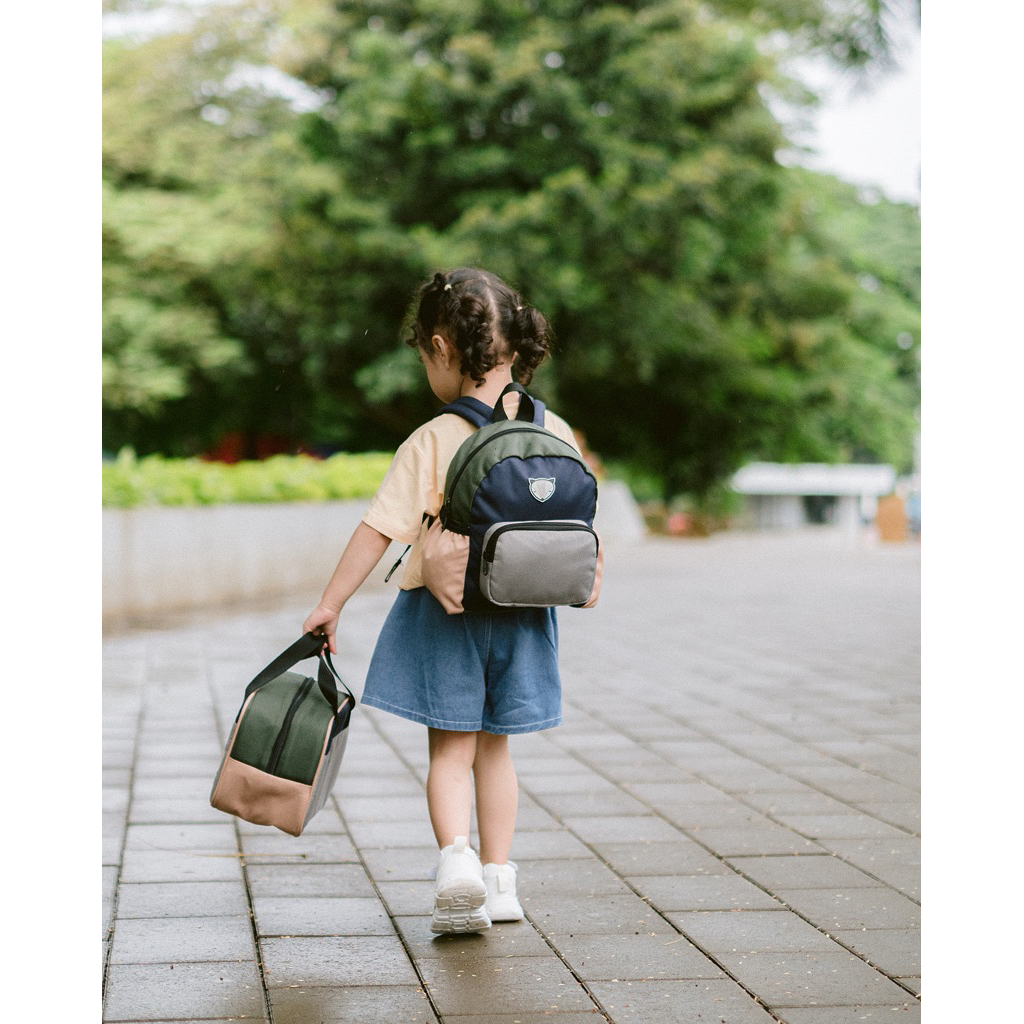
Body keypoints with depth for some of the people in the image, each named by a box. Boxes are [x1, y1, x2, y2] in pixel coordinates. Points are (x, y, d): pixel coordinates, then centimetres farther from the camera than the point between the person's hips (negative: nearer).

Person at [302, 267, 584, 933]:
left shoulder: (434, 441, -14)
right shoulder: (555, 433, -2)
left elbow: (380, 529, -12)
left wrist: (331, 604, -5)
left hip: (445, 611, -3)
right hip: (523, 614, 4)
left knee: (451, 751, 6)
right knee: (495, 748, 16)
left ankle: (456, 855, -15)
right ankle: (499, 879, 19)